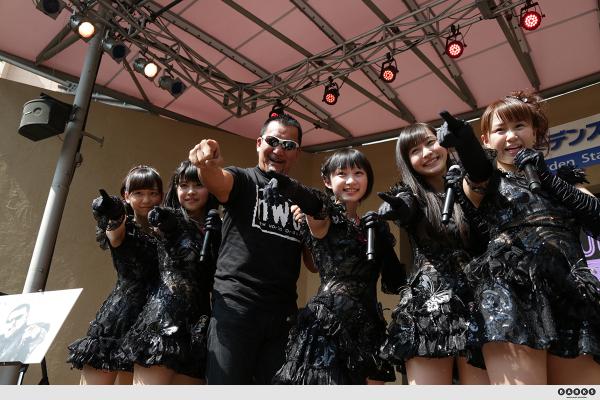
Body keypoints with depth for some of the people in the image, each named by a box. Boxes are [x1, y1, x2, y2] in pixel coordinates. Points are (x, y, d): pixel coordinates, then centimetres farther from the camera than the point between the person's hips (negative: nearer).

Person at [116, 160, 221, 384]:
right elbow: (157, 217, -21)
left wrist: (215, 236, -5)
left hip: (198, 322, 5)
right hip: (164, 317, -5)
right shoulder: (173, 218, 1)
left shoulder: (215, 227, 13)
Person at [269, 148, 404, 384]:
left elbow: (394, 284, 7)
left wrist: (382, 237, -5)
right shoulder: (325, 218, -3)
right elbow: (311, 202, -29)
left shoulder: (372, 226, 12)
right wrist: (283, 183, -50)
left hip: (369, 327, 6)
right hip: (328, 324, -5)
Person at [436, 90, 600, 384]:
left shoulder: (564, 178, 24)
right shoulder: (487, 183, 15)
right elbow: (478, 174, -12)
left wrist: (547, 178, -1)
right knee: (520, 378, -17)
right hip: (510, 291, -3)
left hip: (573, 295, 3)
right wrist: (465, 146, -34)